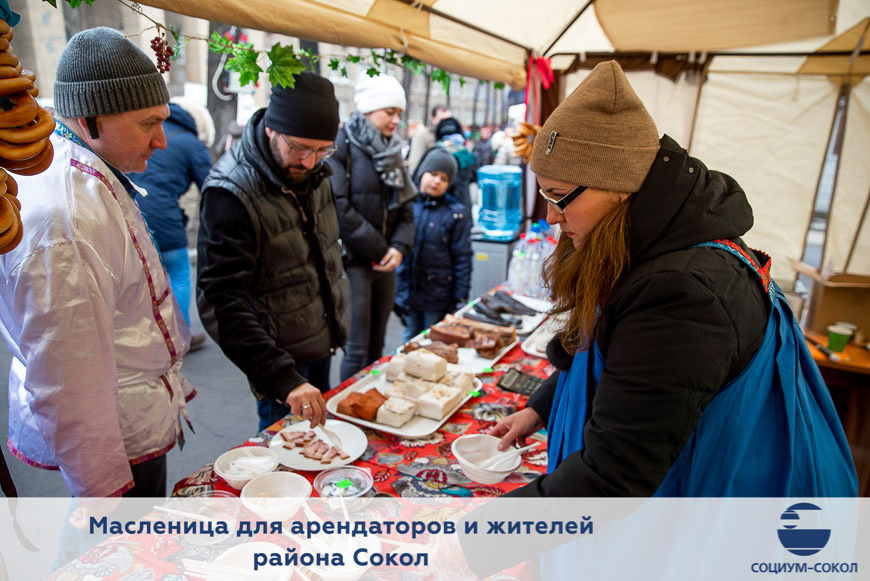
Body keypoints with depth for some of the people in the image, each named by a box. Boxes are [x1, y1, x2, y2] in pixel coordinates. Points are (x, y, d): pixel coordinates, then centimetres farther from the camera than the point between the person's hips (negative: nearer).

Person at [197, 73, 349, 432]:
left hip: (322, 340, 7)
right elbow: (221, 305, -31)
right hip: (281, 355, -7)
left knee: (320, 441, 22)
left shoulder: (310, 168, -4)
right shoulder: (230, 194, -27)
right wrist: (284, 379, -39)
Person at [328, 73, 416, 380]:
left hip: (385, 262, 7)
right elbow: (339, 208, -17)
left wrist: (399, 247, -5)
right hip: (353, 260, -7)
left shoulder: (392, 150, 12)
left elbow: (406, 205, 13)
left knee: (376, 345, 14)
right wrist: (378, 249, -12)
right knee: (357, 349, -3)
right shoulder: (342, 145, -9)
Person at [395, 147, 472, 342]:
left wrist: (460, 300, -8)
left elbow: (462, 259, -6)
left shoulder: (455, 213, -7)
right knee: (410, 342, 18)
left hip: (437, 297, -3)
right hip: (407, 292, 3)